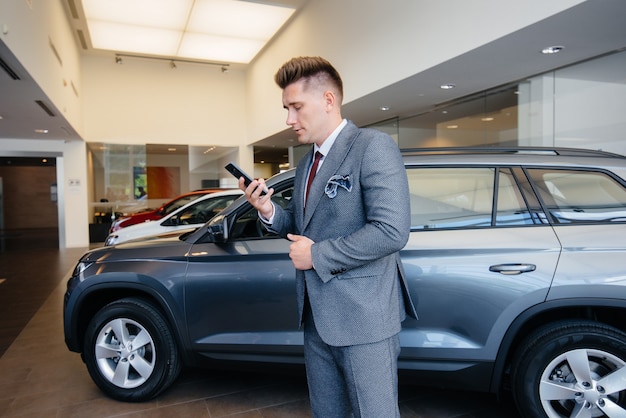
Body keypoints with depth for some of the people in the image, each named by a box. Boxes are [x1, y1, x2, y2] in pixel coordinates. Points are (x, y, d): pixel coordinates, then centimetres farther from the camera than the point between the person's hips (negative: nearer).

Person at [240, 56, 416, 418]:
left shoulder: (374, 147, -14)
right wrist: (269, 210, -1)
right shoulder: (307, 163, 13)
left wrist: (317, 256, -17)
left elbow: (392, 231, -24)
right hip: (318, 317, 8)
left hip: (363, 316, -8)